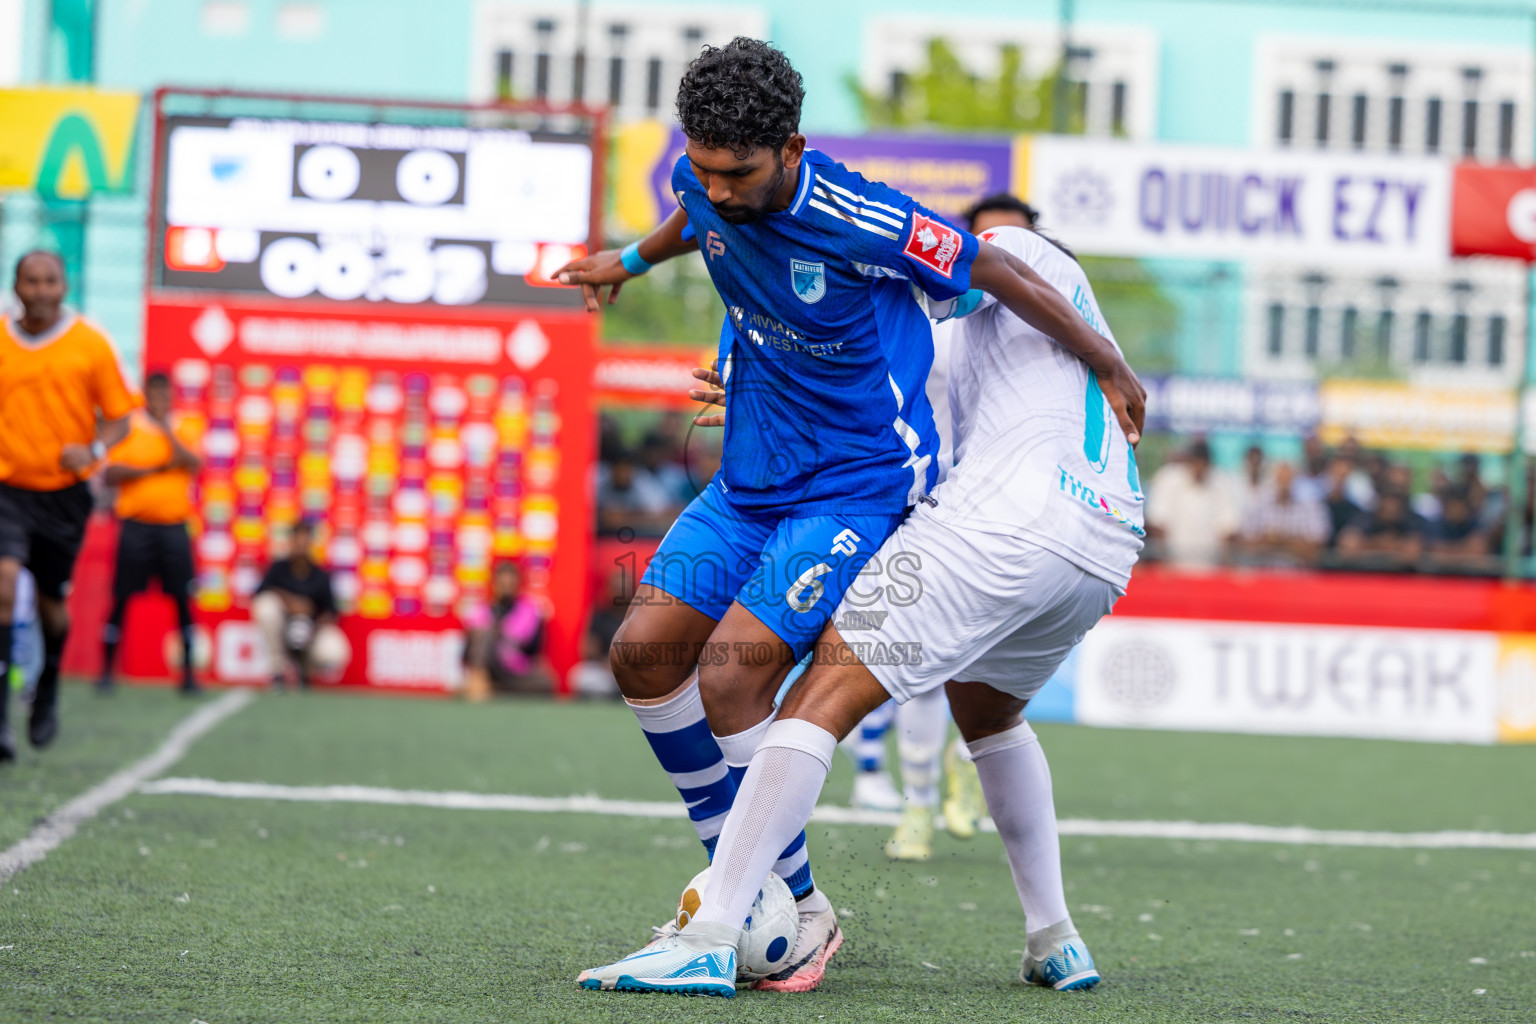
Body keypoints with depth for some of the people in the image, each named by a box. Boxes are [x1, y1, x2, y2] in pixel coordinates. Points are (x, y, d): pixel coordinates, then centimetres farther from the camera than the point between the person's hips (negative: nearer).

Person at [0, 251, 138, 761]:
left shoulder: (90, 344, -2)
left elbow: (119, 418, 2)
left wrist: (94, 450, -15)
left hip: (64, 493, 1)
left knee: (52, 604, 11)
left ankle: (47, 695, 41)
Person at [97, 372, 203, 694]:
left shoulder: (182, 431, 9)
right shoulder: (128, 429, 3)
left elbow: (193, 464, -8)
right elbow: (109, 474, -4)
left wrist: (165, 429, -9)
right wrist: (152, 470, -10)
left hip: (174, 525, 2)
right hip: (136, 525, -2)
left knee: (183, 598, -2)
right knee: (121, 597, -3)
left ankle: (188, 673, 5)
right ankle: (106, 671, 4)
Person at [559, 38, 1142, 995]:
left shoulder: (857, 222, -27)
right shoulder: (705, 181, -7)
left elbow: (996, 271, -14)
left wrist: (1112, 370, -3)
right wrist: (634, 259, 40)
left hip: (861, 482, -7)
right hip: (752, 477, 7)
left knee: (730, 675, -19)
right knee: (645, 650, -3)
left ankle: (802, 908, -3)